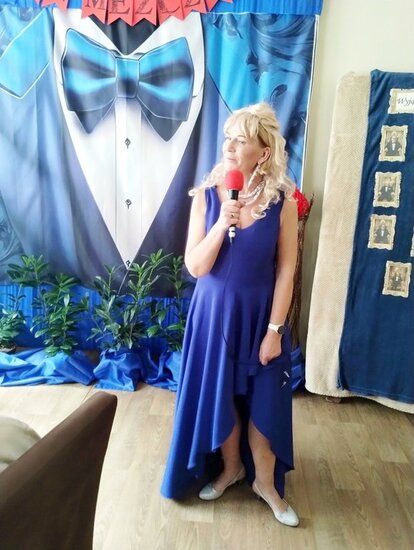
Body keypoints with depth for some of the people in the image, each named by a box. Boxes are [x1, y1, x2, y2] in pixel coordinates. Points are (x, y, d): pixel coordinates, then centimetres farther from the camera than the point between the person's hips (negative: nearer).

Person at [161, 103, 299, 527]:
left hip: (259, 314, -1)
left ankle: (265, 482, 36)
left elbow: (285, 270, -7)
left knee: (263, 402, 11)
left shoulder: (282, 200, -10)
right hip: (214, 312, 1)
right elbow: (195, 267, -10)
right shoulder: (206, 195, -8)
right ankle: (230, 468, 42)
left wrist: (274, 329, -9)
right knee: (218, 397, 15)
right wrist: (221, 224, -24)